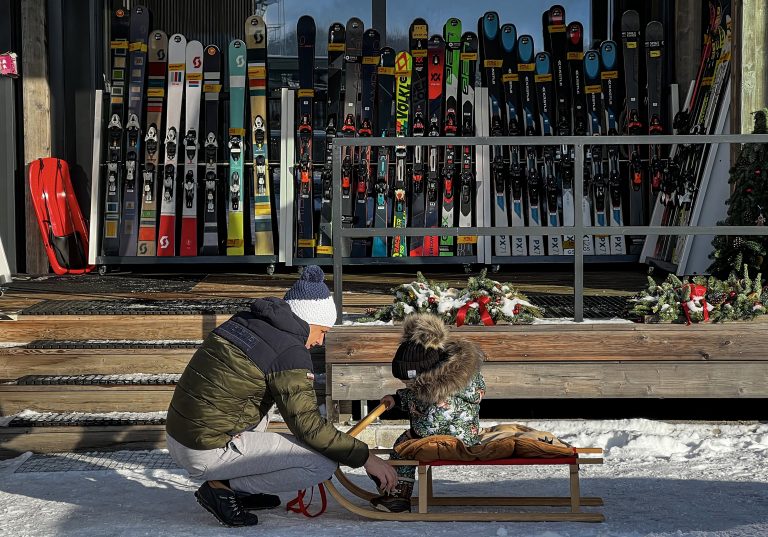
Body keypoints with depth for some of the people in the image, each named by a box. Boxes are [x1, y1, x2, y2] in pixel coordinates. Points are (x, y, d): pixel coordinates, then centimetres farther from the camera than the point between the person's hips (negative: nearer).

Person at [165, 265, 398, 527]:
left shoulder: (243, 320, 11)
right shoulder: (290, 351, -14)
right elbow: (309, 426, -14)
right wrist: (365, 457, -6)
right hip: (208, 453, -9)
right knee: (325, 464, -8)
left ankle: (241, 489, 19)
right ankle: (224, 487, -2)